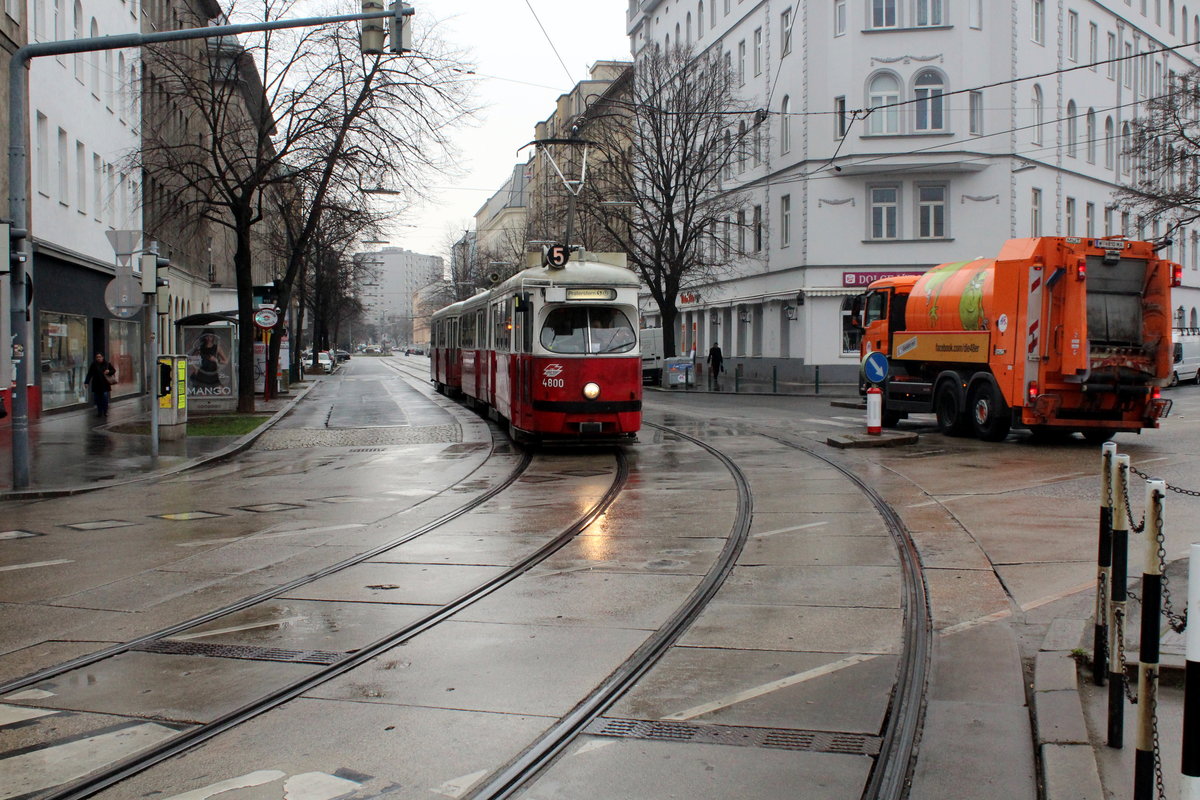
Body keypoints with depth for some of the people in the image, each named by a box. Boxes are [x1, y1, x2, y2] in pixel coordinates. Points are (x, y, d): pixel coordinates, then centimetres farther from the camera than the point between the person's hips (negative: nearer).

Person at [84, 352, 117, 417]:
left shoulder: (107, 364, 0)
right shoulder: (93, 365, -2)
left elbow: (114, 370, 11)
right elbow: (89, 374, -5)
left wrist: (109, 371, -10)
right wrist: (86, 382, -12)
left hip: (105, 384, 0)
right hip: (96, 385, 0)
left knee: (105, 398, -4)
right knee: (98, 399, 2)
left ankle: (105, 412, 7)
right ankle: (99, 412, 11)